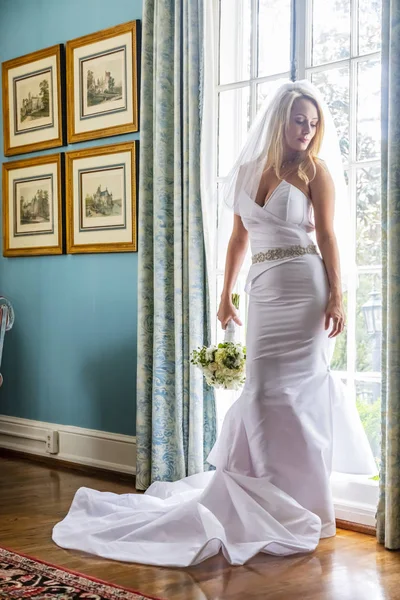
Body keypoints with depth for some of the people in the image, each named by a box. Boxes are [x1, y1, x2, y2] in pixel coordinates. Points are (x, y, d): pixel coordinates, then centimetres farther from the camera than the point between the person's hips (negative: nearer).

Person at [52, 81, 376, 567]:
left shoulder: (315, 170, 0)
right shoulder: (248, 171, 13)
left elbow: (327, 235, -4)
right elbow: (239, 238, 16)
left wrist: (336, 296, -11)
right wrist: (226, 295, 15)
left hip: (305, 289, -4)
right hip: (263, 291, 4)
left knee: (298, 389, -3)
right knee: (262, 391, 2)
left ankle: (303, 505, 9)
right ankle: (273, 500, 15)